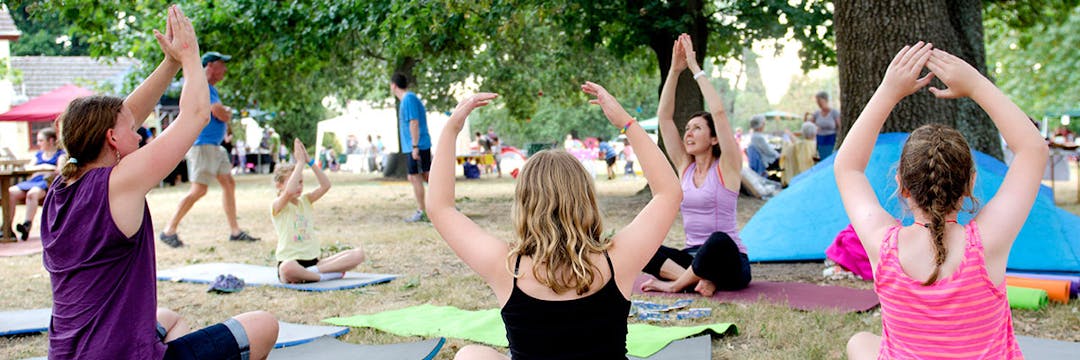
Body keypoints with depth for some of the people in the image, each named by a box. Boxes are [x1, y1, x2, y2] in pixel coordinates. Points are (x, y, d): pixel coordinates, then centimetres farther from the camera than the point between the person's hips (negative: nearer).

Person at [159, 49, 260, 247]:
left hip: (215, 146, 10)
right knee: (199, 189, -11)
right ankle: (169, 230, -3)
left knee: (229, 183, 10)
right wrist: (228, 113, 2)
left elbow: (223, 114, 19)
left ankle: (235, 231, 14)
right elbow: (220, 113, -19)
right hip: (202, 145, -10)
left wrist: (225, 113, -3)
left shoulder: (210, 88, 19)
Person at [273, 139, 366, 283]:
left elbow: (326, 186, -3)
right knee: (287, 269, -45)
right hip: (290, 262, -6)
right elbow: (289, 191, -27)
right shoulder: (277, 205, -4)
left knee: (358, 254, -12)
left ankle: (314, 271, -20)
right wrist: (300, 162, -21)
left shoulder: (305, 201, 14)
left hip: (313, 261, 6)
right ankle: (325, 275, -22)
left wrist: (309, 161, -10)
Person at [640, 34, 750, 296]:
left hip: (729, 263, -5)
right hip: (692, 256, 5)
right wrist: (675, 70, -4)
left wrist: (695, 68, -14)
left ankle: (676, 283, -18)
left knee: (718, 241, -40)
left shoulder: (726, 167, -6)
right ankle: (698, 280, -23)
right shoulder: (684, 166, 9)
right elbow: (664, 116, 3)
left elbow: (719, 111, -18)